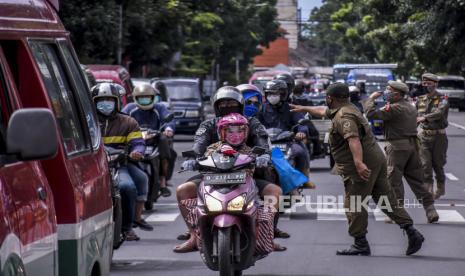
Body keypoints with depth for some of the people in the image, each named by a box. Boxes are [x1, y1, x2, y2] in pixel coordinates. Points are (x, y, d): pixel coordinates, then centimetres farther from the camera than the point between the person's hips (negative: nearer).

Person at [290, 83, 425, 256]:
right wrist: (305, 109, 53)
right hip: (376, 160, 10)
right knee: (387, 201, 9)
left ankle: (360, 244, 1)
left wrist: (359, 162, -44)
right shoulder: (347, 109, 19)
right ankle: (411, 232, 3)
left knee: (353, 205, -2)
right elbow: (323, 111, 39)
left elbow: (353, 139, -32)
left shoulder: (343, 117, -14)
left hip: (362, 167, -10)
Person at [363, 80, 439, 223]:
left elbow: (371, 113, -18)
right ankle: (430, 210, 6)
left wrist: (371, 98, -3)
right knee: (416, 180, 11)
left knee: (394, 181, -1)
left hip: (397, 147, -8)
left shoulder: (394, 108, -14)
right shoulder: (411, 107, 14)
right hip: (413, 145, 8)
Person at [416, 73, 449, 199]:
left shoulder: (442, 99, -7)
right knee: (425, 165, -7)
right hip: (424, 136, 3)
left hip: (438, 136, -3)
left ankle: (440, 188, 25)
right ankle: (429, 190, -5)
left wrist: (424, 118, -40)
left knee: (438, 164, 5)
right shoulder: (420, 100, 9)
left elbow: (439, 113, -26)